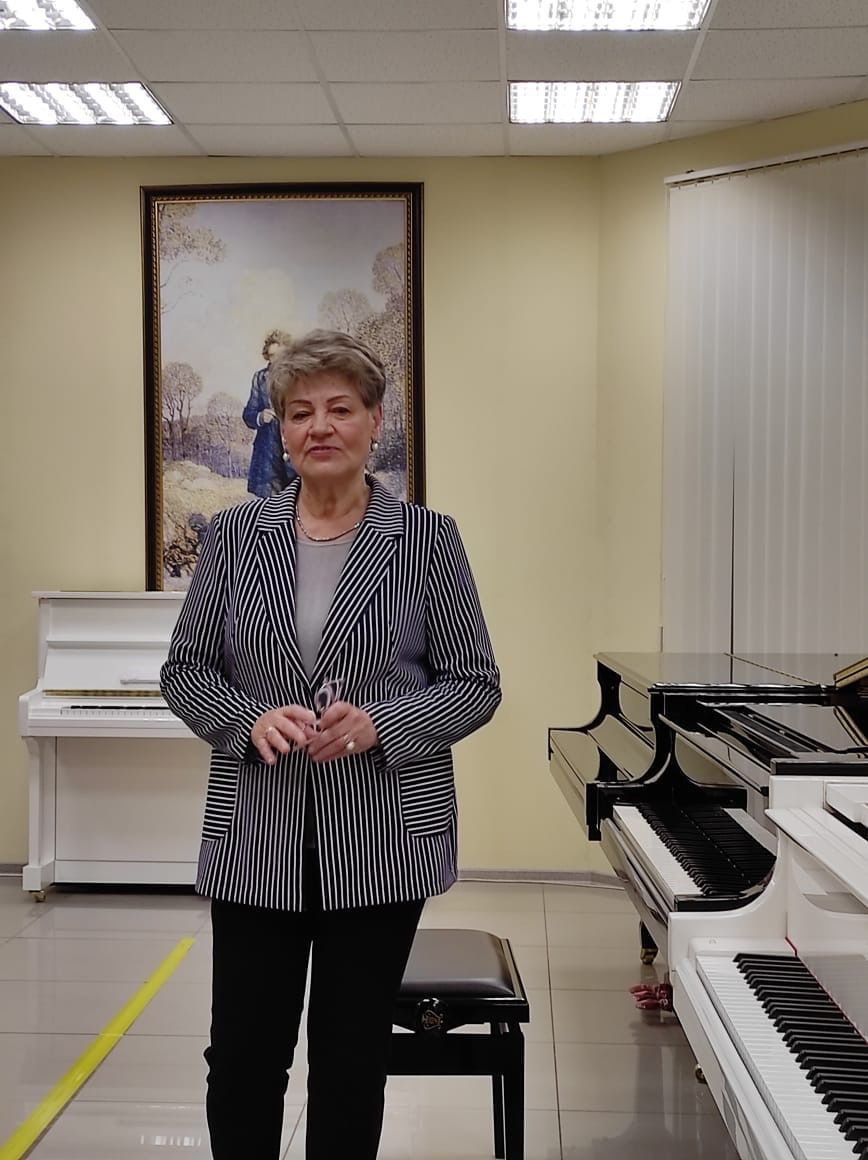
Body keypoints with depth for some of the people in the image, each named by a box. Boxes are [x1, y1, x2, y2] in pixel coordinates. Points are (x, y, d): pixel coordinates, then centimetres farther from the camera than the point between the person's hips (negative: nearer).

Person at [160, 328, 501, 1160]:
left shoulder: (428, 539, -3)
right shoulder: (233, 535, 3)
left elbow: (475, 685, -2)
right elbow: (185, 671, 5)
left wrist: (379, 724, -19)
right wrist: (252, 720, -15)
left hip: (382, 841, -1)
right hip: (256, 839, 2)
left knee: (352, 1056, 11)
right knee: (242, 1054, 8)